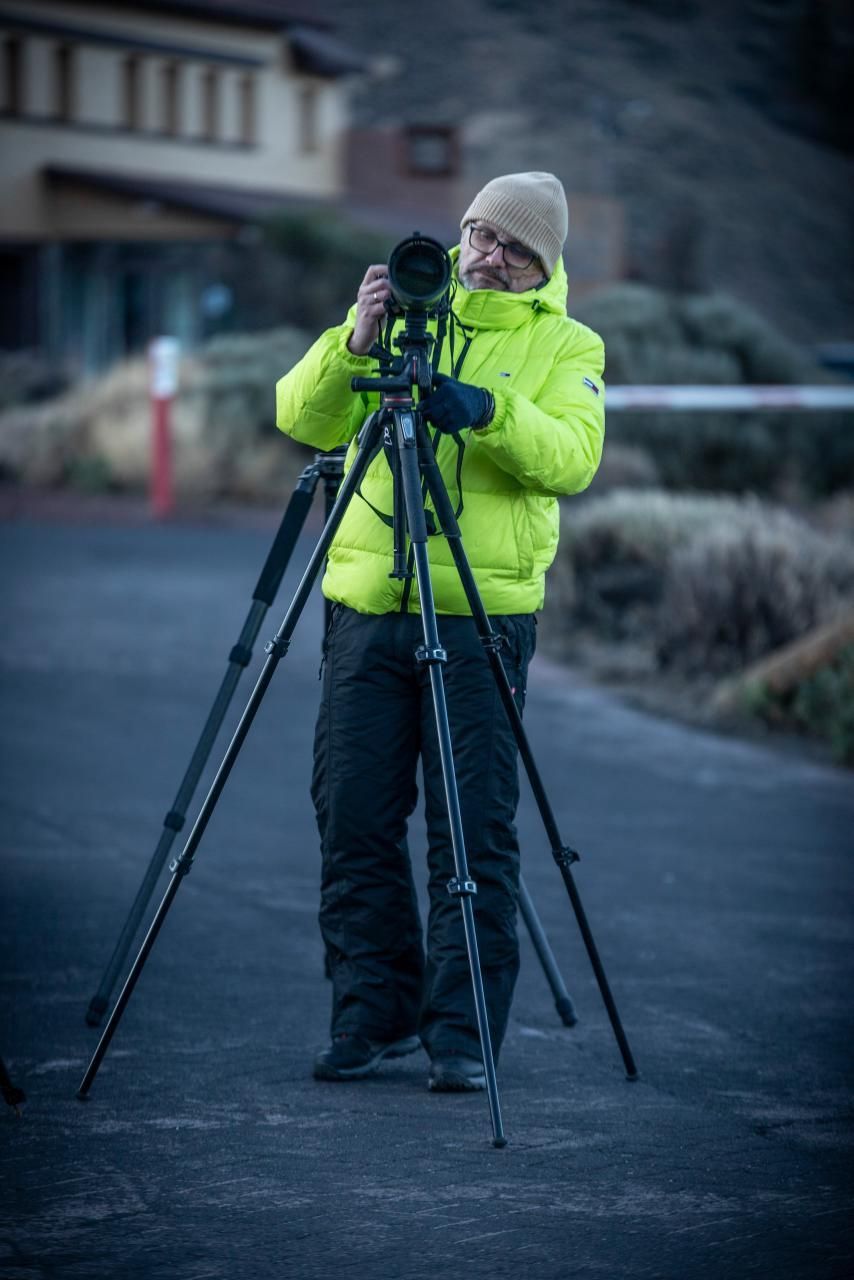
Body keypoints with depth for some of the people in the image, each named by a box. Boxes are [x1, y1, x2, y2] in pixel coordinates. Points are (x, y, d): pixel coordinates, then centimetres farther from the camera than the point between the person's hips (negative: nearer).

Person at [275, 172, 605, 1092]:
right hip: (366, 607, 3)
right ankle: (374, 1015, 17)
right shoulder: (396, 313, 10)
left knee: (474, 832, -3)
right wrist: (355, 343, -17)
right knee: (354, 822, 4)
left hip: (481, 617, -2)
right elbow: (303, 418, 0)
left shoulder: (564, 345, 5)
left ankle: (463, 1034, 4)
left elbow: (571, 457, -12)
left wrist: (488, 412, -28)